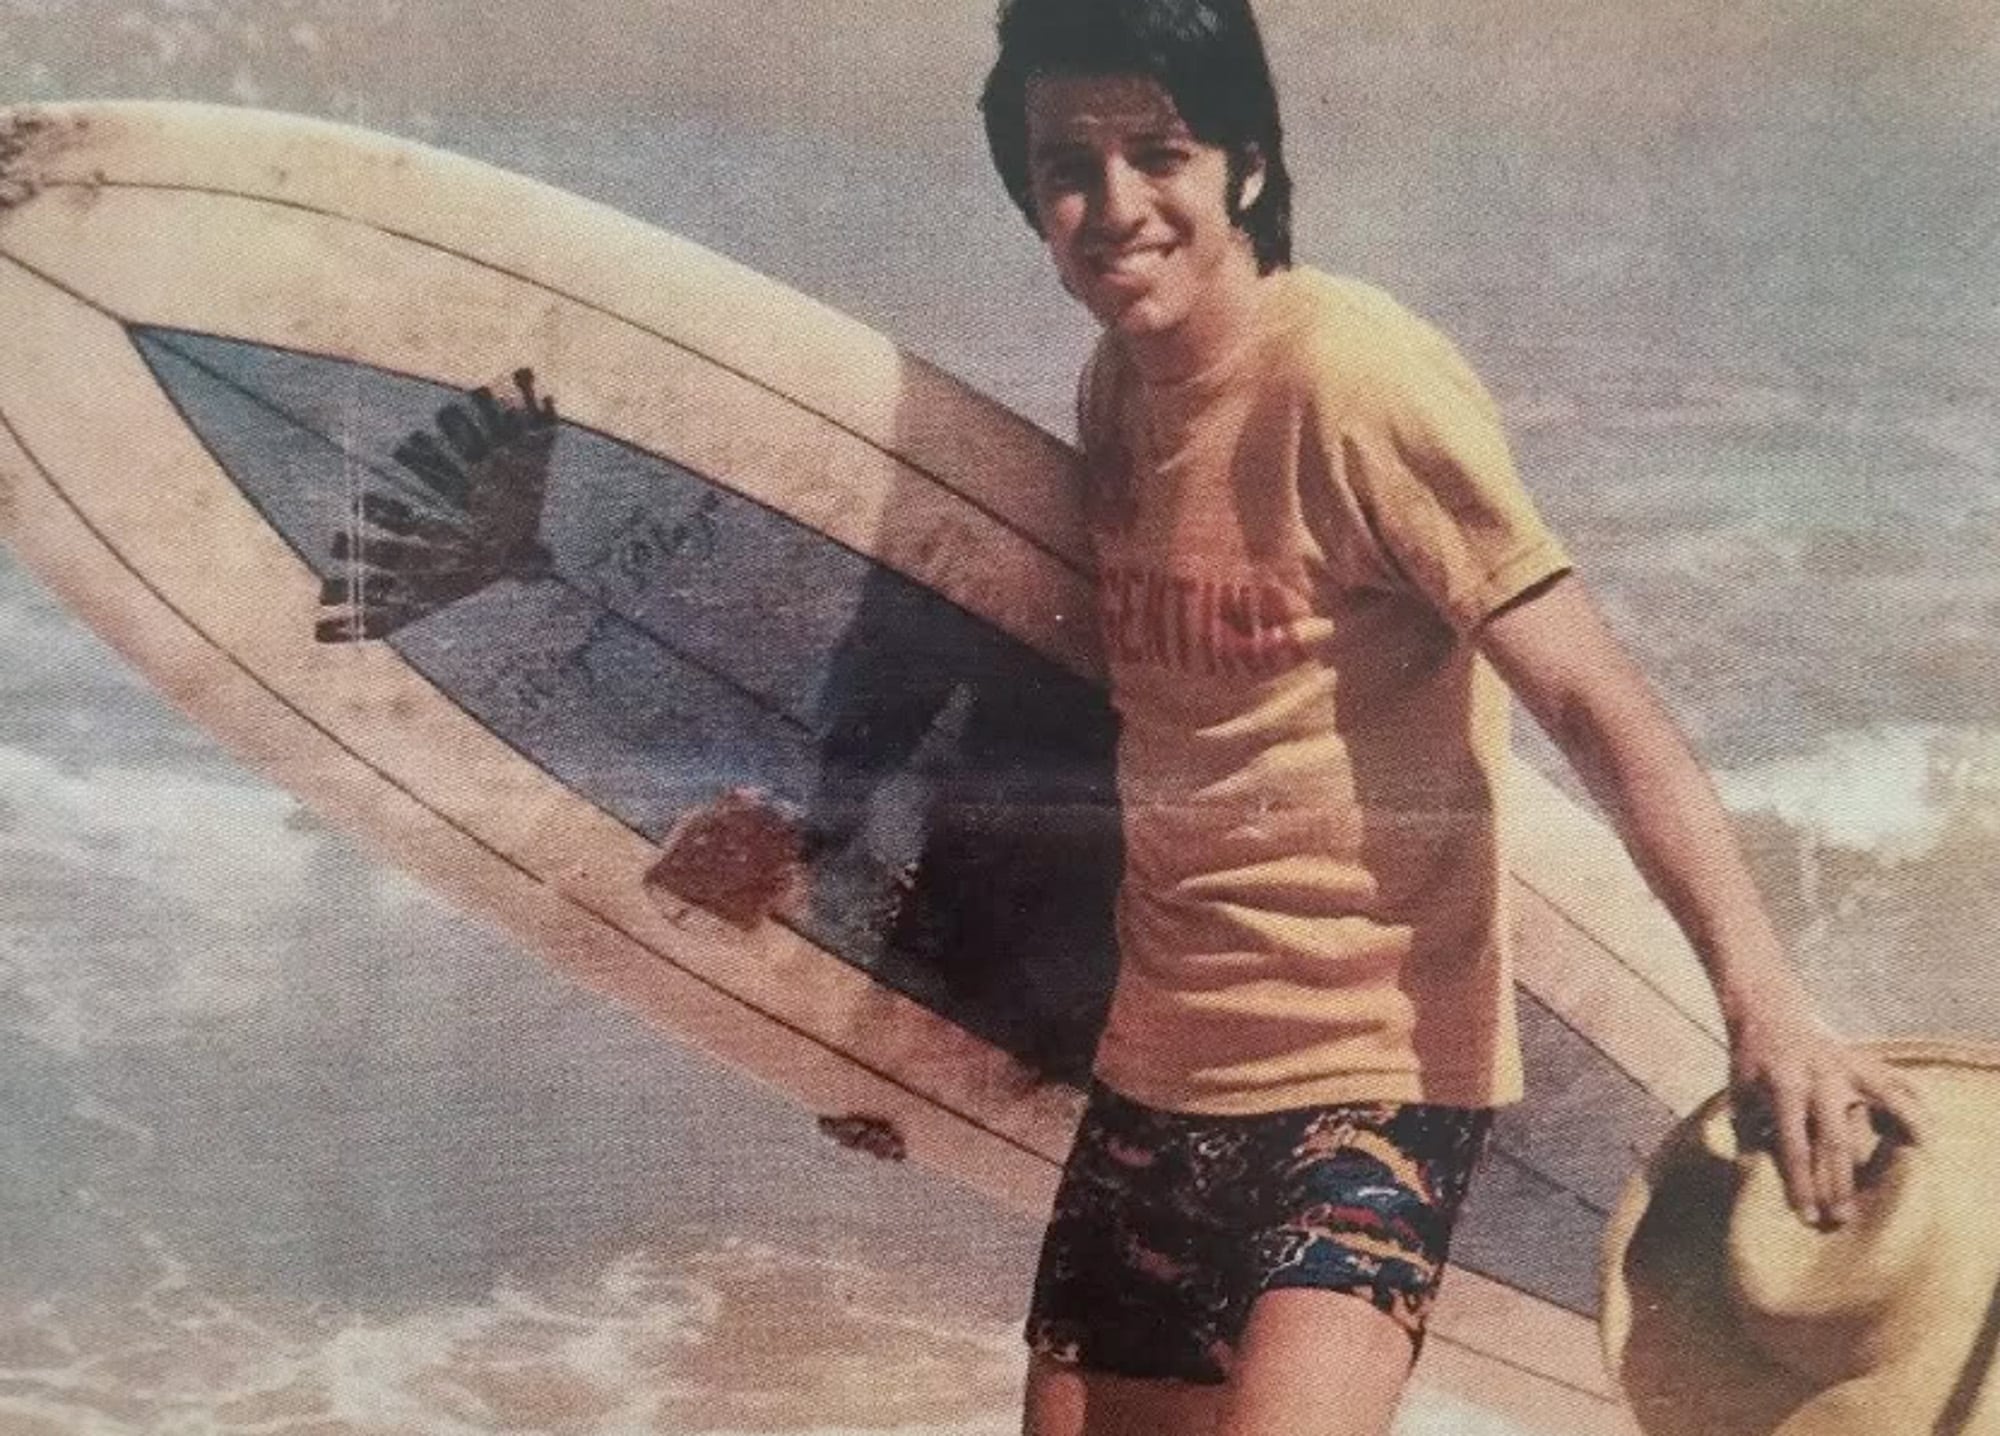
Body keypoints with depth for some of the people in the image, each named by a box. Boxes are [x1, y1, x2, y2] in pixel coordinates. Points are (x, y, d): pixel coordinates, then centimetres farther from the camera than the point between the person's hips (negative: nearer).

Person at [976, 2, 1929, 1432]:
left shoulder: (1351, 373, -17)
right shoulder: (1115, 385, 5)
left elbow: (1596, 698, -23)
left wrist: (1764, 995, -32)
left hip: (1371, 1063, -7)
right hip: (1158, 1059, 8)